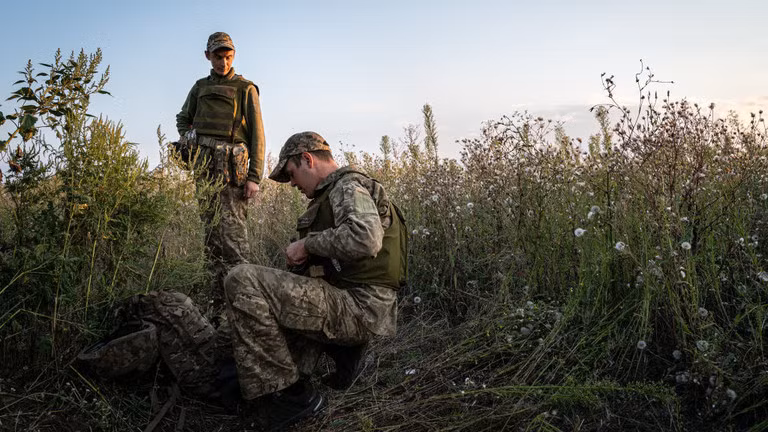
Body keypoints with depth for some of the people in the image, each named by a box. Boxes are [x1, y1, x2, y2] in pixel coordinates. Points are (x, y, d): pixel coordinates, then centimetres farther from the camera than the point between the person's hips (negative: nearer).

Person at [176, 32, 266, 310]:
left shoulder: (245, 89, 6)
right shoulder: (200, 87, 20)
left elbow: (257, 134, 0)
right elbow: (183, 118, 32)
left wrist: (254, 177, -10)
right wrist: (188, 136, 7)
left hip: (232, 163, -5)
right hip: (204, 164, 5)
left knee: (232, 226, -16)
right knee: (211, 225, 5)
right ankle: (220, 298, 11)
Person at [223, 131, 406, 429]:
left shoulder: (348, 185, -8)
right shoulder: (336, 192, 23)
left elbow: (364, 238, -29)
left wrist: (308, 244, -16)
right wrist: (303, 260, 12)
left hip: (360, 308, -11)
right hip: (359, 308, 11)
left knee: (243, 282, -17)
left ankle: (288, 394, -13)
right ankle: (342, 349, 12)